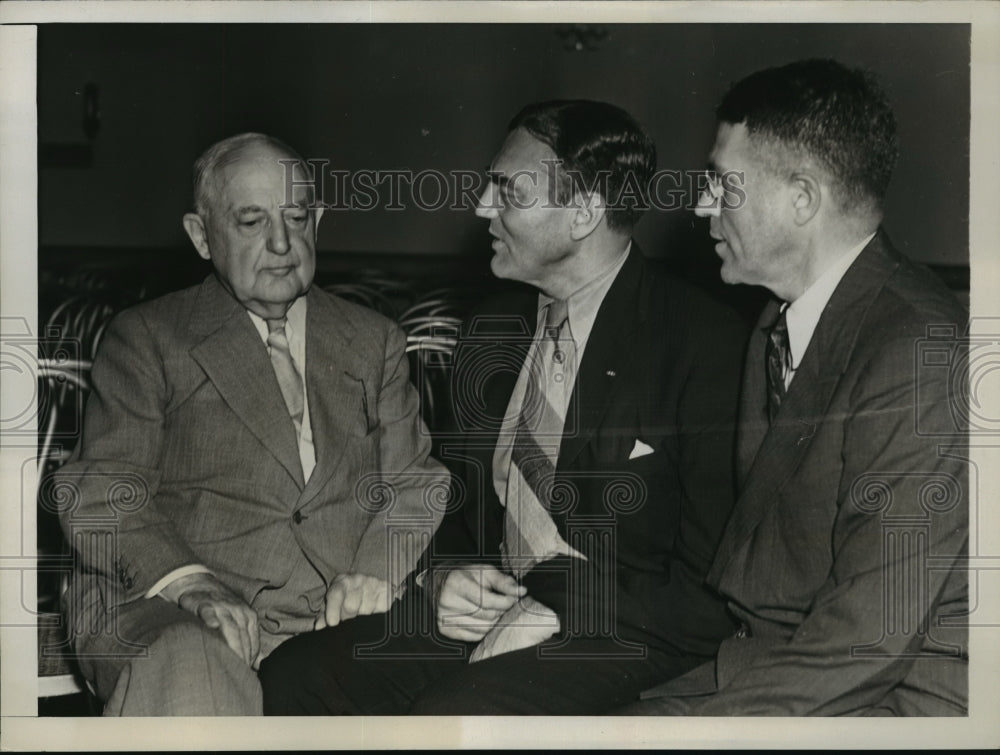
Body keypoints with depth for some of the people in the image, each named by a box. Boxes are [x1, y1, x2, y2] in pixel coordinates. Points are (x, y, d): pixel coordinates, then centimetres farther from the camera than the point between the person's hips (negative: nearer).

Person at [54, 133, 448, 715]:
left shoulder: (375, 340, 21)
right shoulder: (145, 339, 11)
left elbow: (417, 479, 15)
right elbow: (102, 494, 1)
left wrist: (377, 569, -7)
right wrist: (188, 585, -17)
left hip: (343, 612, 4)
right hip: (174, 611, -4)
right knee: (189, 676, -39)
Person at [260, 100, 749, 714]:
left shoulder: (708, 344, -9)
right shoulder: (491, 333, 13)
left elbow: (714, 573, -12)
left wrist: (564, 612, -17)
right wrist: (445, 576, 0)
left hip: (628, 635, -7)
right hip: (490, 614, 7)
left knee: (448, 717, -31)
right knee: (292, 677, -11)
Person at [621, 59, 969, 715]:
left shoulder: (920, 349, -19)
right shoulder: (780, 325, 11)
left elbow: (872, 632, -21)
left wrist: (682, 718, -18)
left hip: (896, 691, -7)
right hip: (767, 660, 8)